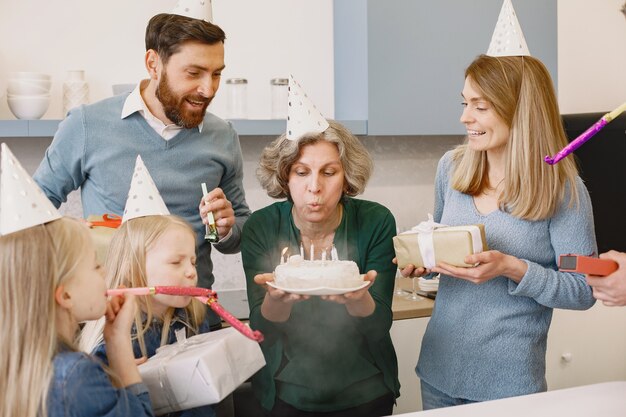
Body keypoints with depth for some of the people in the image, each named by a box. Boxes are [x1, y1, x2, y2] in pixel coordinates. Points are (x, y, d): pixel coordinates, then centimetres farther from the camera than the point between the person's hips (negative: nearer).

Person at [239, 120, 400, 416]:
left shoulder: (376, 222, -15)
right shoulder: (260, 228, -14)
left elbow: (379, 327, -16)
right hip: (288, 390, 0)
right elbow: (262, 331, -16)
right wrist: (277, 297, -37)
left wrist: (358, 297, -37)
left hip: (365, 390, 0)